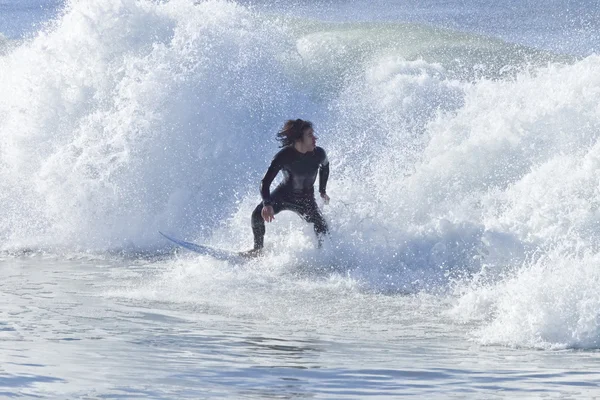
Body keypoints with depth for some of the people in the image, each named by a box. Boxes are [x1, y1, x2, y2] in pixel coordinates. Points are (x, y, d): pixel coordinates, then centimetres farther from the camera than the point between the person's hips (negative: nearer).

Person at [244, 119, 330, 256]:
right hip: (283, 195, -2)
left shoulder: (318, 154, -18)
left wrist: (322, 190, 9)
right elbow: (265, 183, -32)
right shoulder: (284, 156, -27)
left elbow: (325, 166, 9)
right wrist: (267, 204, -49)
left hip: (306, 200, 2)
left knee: (323, 232, -14)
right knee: (258, 215, -24)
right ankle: (258, 248, -2)